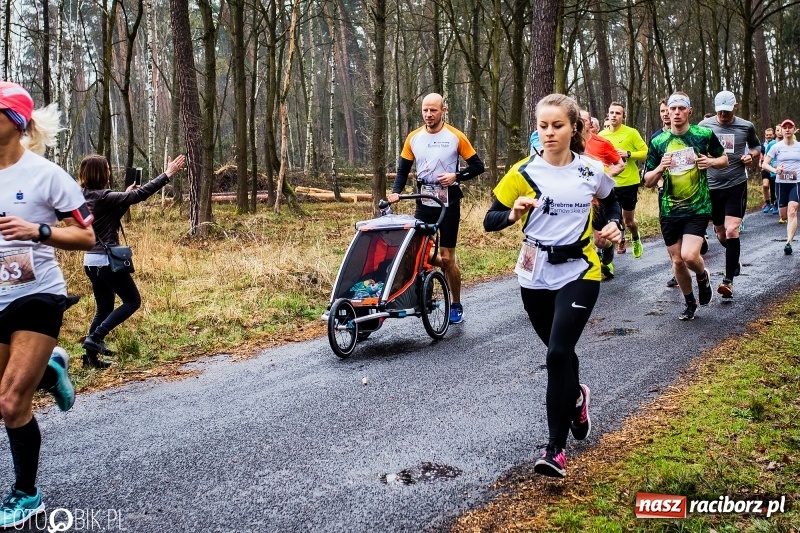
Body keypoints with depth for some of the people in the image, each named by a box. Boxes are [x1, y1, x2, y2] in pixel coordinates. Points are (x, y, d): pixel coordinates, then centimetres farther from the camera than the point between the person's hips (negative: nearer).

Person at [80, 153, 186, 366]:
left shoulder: (86, 197, 8)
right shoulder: (102, 197, -17)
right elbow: (141, 194, -19)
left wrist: (126, 195, 19)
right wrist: (167, 174, -15)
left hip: (91, 261, 9)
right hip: (107, 260, -9)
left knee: (104, 308, 16)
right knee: (132, 301, 5)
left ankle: (91, 356, 14)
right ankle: (95, 337, -4)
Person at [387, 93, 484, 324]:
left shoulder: (456, 137, -7)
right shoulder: (413, 138, 2)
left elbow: (477, 166, -1)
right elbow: (403, 169, 7)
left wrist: (456, 176, -17)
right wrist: (396, 192, -10)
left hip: (448, 203, -3)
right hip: (423, 203, 4)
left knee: (447, 257, 0)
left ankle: (456, 305, 16)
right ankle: (449, 267, 29)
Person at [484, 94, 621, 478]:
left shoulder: (592, 171, -2)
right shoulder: (524, 172, -6)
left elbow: (612, 201, 19)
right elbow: (490, 220, -6)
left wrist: (614, 225, 0)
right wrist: (514, 214, -26)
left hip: (579, 273, -2)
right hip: (536, 277, 2)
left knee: (558, 353, -15)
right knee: (558, 351, 17)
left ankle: (555, 449, -7)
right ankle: (576, 396, 52)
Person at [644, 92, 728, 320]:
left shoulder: (704, 134, -4)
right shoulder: (658, 142, -1)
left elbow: (724, 159, 11)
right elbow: (648, 181, 2)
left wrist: (711, 162, -11)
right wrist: (660, 168, -19)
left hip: (698, 207, -3)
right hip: (669, 210, 3)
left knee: (689, 255, -19)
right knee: (677, 261, 9)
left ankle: (703, 276, 17)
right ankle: (690, 303, 31)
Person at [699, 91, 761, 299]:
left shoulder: (746, 127, 0)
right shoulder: (705, 126, -2)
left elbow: (756, 146, 18)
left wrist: (752, 155, -3)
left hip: (736, 186, -2)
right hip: (712, 187, 2)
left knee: (731, 231, -14)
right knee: (721, 233, 13)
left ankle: (729, 280, -11)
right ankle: (734, 259, 45)